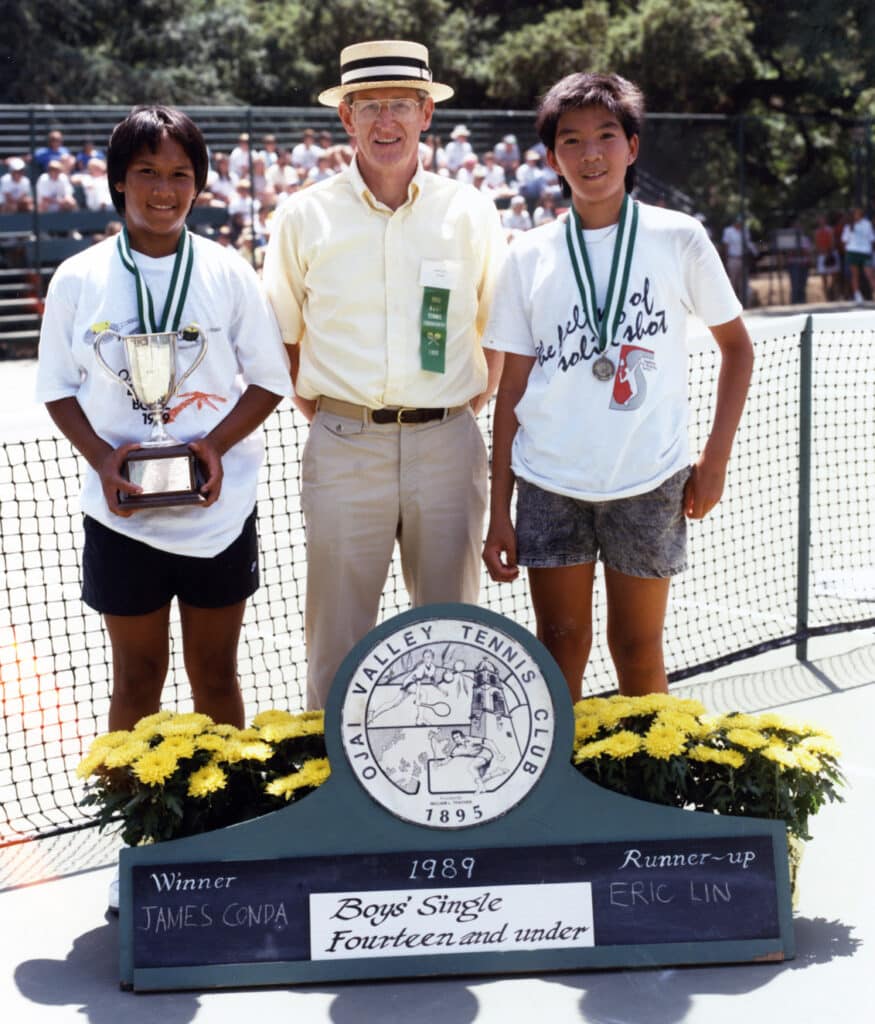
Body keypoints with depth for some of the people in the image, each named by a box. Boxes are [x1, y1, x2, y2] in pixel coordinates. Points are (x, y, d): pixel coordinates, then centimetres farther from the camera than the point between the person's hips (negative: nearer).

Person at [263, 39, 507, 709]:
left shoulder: (470, 212, 5)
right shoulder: (305, 217, 3)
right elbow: (280, 340, 10)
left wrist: (463, 414, 6)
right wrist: (325, 421, 3)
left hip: (447, 445, 1)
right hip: (344, 446, -1)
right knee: (337, 636, 3)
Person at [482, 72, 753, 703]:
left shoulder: (678, 238, 1)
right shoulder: (529, 256, 4)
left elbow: (737, 348, 9)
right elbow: (513, 389, 6)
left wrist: (715, 459, -1)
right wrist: (500, 510, 3)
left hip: (649, 483, -1)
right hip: (549, 483, 1)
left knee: (638, 650, 7)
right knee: (561, 644, 6)